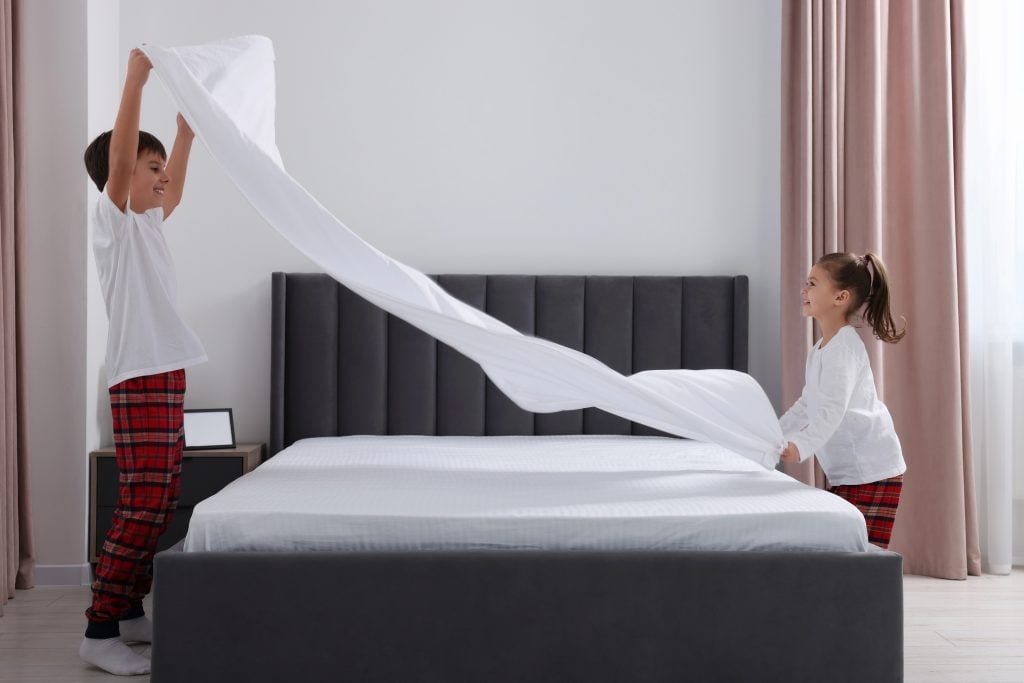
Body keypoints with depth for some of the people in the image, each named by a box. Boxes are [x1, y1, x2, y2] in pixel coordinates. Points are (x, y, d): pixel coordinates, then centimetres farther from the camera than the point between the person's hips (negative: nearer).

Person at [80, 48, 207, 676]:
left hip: (167, 374, 9)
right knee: (141, 506, -11)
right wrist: (135, 81, -25)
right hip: (140, 376, -9)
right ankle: (99, 630, -7)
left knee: (162, 503, 11)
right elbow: (120, 159, -21)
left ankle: (130, 613, 19)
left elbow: (173, 191, 35)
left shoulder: (147, 224, 18)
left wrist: (187, 132, 33)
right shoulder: (112, 219, -6)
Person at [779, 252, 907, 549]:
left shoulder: (844, 346, -15)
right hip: (843, 471, 10)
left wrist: (802, 446, -39)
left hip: (872, 471, -9)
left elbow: (833, 408, -27)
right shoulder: (820, 349, 16)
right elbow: (807, 405, 25)